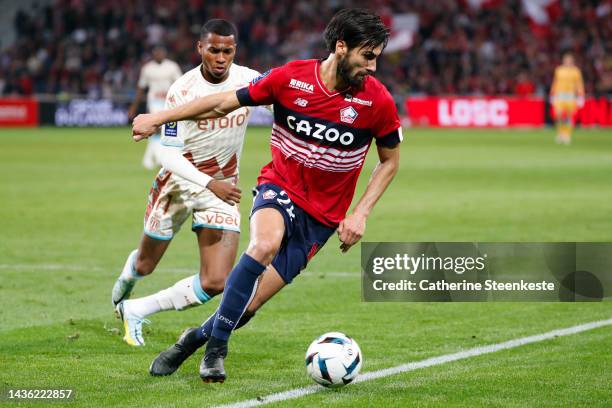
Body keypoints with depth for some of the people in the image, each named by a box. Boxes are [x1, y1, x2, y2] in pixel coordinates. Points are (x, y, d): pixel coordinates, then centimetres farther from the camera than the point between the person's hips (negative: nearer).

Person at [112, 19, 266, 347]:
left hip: (223, 187, 2)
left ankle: (136, 311, 5)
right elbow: (169, 154, -23)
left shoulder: (249, 80, -13)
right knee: (144, 266, 18)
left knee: (215, 283, -14)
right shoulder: (182, 91, -22)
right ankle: (127, 276, 58)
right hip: (180, 181, -2)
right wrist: (209, 184, -32)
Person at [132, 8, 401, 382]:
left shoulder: (378, 101, -11)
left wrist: (360, 214, -5)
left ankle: (196, 338, 23)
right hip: (280, 187, -1)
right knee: (265, 244, -36)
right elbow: (225, 103, 0)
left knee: (249, 305, -7)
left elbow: (390, 161, 5)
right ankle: (215, 350, -22)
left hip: (323, 215, 1)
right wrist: (158, 119, 0)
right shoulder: (290, 78, -12)